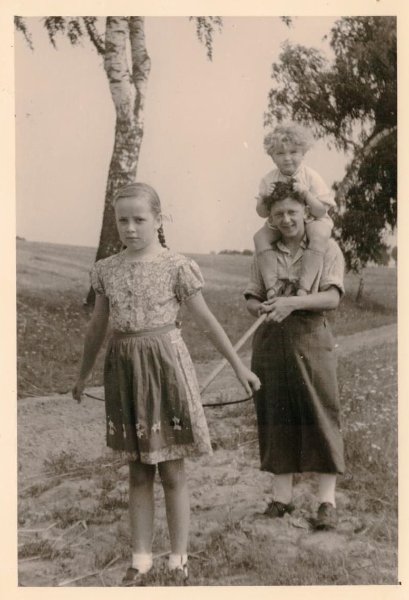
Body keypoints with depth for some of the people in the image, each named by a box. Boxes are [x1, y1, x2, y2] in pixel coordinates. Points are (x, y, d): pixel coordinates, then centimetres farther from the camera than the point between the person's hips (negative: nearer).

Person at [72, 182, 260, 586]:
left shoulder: (175, 266, -8)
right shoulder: (106, 270, 4)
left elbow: (206, 320, -2)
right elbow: (97, 327, 14)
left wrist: (238, 366, 0)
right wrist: (82, 375, 23)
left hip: (164, 365, -3)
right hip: (124, 368, 4)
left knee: (171, 470, 5)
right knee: (138, 472, 12)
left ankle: (179, 561, 20)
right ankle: (140, 560, 24)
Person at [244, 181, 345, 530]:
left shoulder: (327, 248, 1)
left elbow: (332, 297, -10)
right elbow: (251, 297, 11)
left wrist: (293, 302, -25)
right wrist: (261, 308, -13)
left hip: (310, 341, -3)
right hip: (270, 342, 3)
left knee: (320, 417, -2)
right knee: (276, 418, 7)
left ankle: (327, 500, 8)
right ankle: (282, 495, 20)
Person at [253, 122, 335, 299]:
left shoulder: (311, 177, -11)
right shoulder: (269, 180, -3)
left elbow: (321, 212, -15)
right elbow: (262, 213, 1)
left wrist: (306, 193, -29)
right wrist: (264, 198, -20)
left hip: (310, 221, -3)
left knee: (320, 235, -34)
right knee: (260, 237, -22)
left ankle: (304, 286, -33)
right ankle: (272, 285, -23)